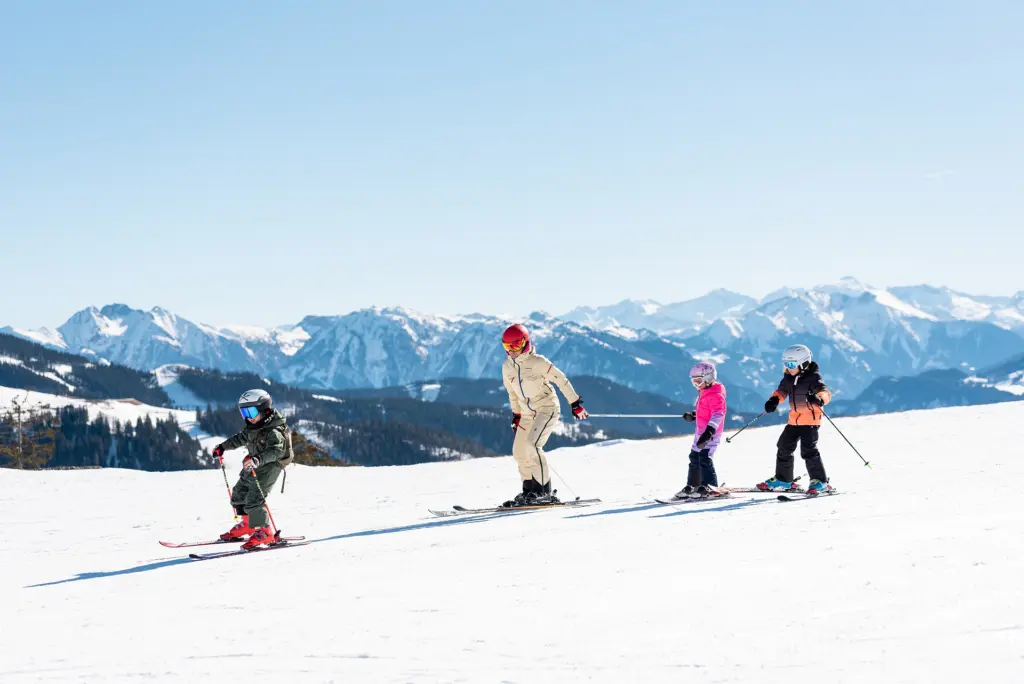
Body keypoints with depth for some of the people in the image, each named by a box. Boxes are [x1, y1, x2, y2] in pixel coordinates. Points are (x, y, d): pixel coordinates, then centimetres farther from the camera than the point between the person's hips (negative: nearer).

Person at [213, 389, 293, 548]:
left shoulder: (274, 431, -23)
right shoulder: (252, 427, 4)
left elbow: (276, 451, -38)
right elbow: (240, 438, 23)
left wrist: (258, 460, -52)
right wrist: (223, 447, 26)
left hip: (269, 468, -10)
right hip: (252, 467, 10)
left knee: (254, 499, -17)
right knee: (239, 493, 20)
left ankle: (264, 532, -5)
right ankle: (247, 524, 37)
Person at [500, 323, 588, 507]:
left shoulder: (537, 362, -17)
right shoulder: (507, 367, 3)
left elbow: (561, 380, -12)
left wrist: (575, 403, -10)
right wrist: (516, 414, 22)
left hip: (547, 408, -7)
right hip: (528, 413, 8)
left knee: (532, 445, -23)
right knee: (519, 451, 3)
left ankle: (544, 491, -19)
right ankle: (529, 491, 14)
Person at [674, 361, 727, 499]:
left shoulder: (715, 395, -17)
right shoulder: (703, 393, 15)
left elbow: (717, 414, -27)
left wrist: (710, 430, -37)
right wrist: (692, 415, 13)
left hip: (710, 434, -10)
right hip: (700, 433, 10)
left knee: (704, 459, -15)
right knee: (694, 458, 15)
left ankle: (710, 487, -10)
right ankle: (692, 486, 25)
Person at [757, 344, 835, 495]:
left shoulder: (812, 378, -17)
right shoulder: (789, 378, 5)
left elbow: (826, 393, -27)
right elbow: (782, 390, 13)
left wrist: (819, 399, -50)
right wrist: (774, 399, -8)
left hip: (810, 419, -9)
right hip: (794, 419, 9)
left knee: (808, 450, -17)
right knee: (784, 447, 15)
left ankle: (820, 482, -11)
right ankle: (783, 480, 31)